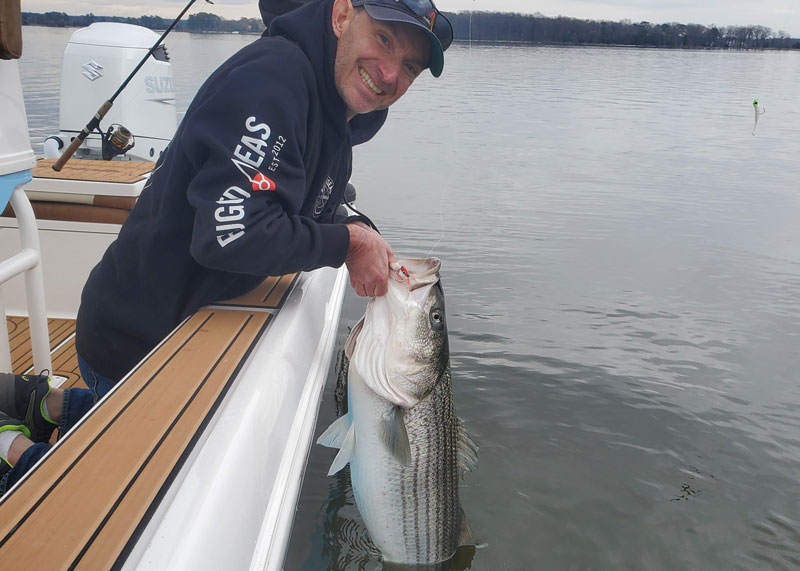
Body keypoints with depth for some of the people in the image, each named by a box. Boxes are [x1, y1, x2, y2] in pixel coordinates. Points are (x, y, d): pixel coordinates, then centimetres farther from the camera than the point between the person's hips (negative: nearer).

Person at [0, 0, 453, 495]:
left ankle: (43, 404, 38)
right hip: (136, 339, -9)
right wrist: (347, 240, -24)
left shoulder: (340, 119, 4)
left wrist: (365, 241, -6)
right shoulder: (272, 76, -28)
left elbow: (319, 203, 14)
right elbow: (230, 233, -37)